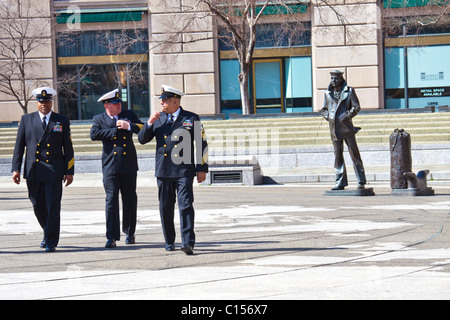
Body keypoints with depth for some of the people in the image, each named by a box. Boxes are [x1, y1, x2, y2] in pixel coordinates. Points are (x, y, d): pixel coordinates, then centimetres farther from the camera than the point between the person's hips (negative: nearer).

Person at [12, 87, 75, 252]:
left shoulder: (62, 121, 7)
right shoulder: (26, 120, 9)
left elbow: (68, 149, 7)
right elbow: (19, 147, 8)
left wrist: (69, 171, 1)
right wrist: (16, 169, 0)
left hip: (54, 172, -2)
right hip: (33, 171, 2)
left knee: (53, 207, -7)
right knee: (38, 206, 9)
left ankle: (51, 241, -1)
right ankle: (48, 233, 32)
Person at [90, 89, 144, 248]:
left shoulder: (129, 115, 11)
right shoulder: (99, 119, 6)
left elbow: (143, 128, 2)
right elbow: (94, 134, -11)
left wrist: (128, 126, -15)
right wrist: (116, 130, -10)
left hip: (129, 165, 2)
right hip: (110, 165, -2)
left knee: (130, 199, 8)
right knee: (111, 199, -8)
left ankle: (130, 233, 23)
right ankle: (111, 237, -7)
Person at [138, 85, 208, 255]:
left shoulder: (191, 119, 3)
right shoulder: (158, 119, 11)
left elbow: (202, 144, 4)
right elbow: (142, 139, 11)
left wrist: (202, 168, -1)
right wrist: (149, 123, -6)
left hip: (184, 170, -4)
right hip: (163, 170, 4)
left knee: (186, 205, -12)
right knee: (166, 207, 7)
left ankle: (188, 242, -16)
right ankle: (169, 242, 19)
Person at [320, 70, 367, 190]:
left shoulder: (349, 91, 1)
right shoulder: (328, 94, 13)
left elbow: (356, 107, -1)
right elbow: (324, 109, 23)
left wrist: (346, 116, -12)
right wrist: (328, 116, 3)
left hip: (347, 127, -4)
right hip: (334, 129, 4)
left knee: (354, 154, -3)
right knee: (338, 156, 5)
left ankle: (361, 182, 1)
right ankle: (340, 183, 10)